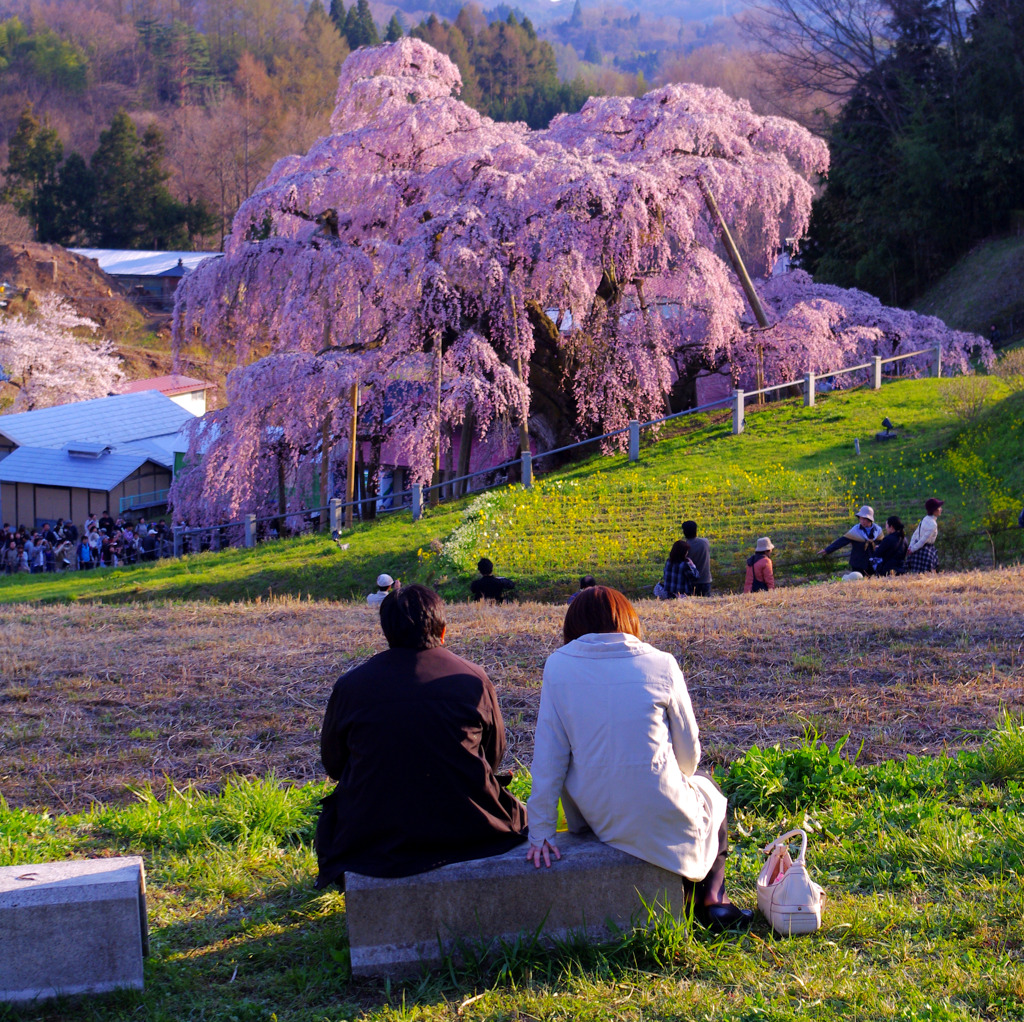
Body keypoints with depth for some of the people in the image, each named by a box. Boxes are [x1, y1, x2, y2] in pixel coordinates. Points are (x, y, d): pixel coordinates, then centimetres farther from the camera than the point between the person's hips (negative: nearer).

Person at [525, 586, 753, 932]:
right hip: (659, 817, -3)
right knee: (708, 792, 33)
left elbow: (548, 755, -4)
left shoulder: (558, 666, -4)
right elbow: (688, 752, 1)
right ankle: (711, 898, 25)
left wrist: (541, 832, 1)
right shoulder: (660, 664, -7)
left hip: (595, 817, 3)